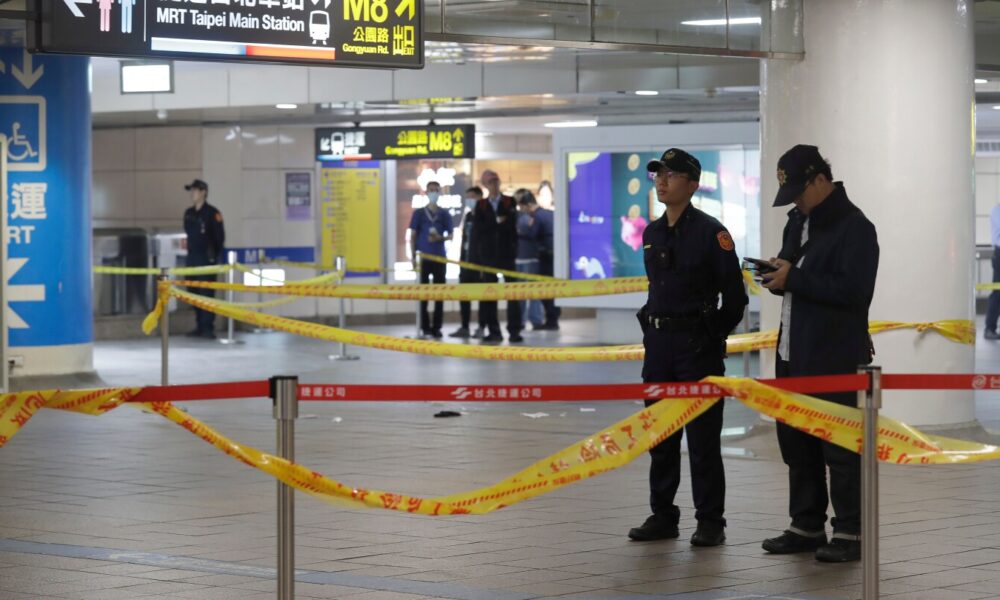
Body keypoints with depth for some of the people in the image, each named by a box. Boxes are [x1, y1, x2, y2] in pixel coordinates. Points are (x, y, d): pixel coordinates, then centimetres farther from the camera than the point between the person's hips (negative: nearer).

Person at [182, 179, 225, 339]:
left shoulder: (212, 213, -7)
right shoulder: (189, 213, 13)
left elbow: (219, 237, -7)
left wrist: (216, 257, -8)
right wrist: (189, 247, 17)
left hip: (206, 258, -7)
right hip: (192, 257, 7)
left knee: (207, 293, -10)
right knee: (194, 293, 8)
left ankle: (208, 328, -11)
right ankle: (199, 327, 14)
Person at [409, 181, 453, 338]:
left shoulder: (445, 214, 8)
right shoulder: (419, 213, 5)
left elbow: (450, 235, 9)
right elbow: (413, 236, 5)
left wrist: (440, 238, -14)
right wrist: (414, 257, -3)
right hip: (423, 258, -1)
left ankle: (436, 327, 6)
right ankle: (425, 327, 4)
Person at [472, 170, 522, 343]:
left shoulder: (510, 202, 5)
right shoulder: (480, 205, 8)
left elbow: (511, 224, -7)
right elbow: (478, 228, -3)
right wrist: (497, 222, -10)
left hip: (507, 253, -1)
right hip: (487, 254, 1)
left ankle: (514, 331, -1)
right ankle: (494, 331, 4)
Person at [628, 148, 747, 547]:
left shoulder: (711, 232, -9)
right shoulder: (651, 234, 12)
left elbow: (735, 296, -7)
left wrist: (713, 338, -4)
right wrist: (653, 330, 14)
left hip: (698, 346, -7)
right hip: (658, 342, 7)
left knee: (702, 437, -4)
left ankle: (710, 522, 2)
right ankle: (662, 515, 18)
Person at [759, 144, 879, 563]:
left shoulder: (853, 227, -12)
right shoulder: (799, 220, 16)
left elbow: (855, 291, -21)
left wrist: (794, 280, -21)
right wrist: (778, 273, 2)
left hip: (836, 358, -9)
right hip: (794, 353, 9)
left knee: (840, 446, -5)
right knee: (796, 441, 14)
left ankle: (850, 532, 2)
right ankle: (807, 526, 23)